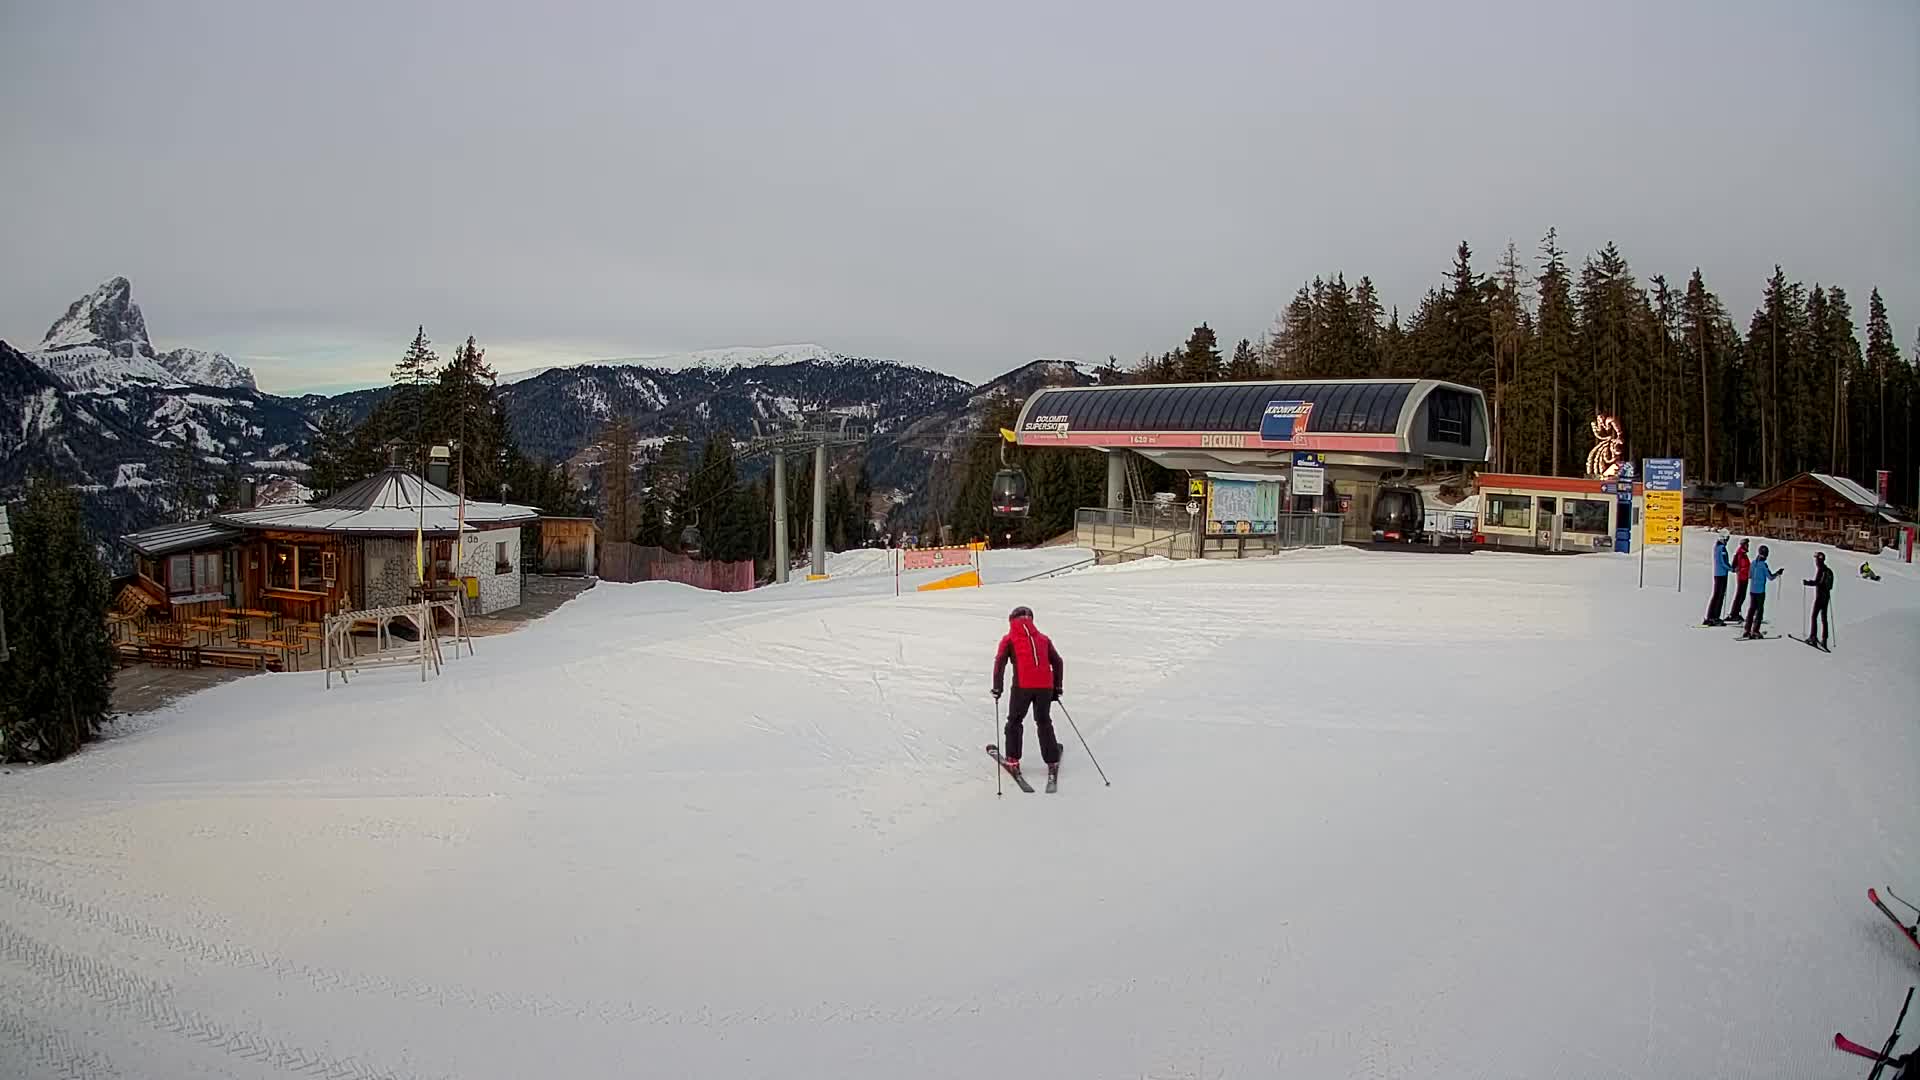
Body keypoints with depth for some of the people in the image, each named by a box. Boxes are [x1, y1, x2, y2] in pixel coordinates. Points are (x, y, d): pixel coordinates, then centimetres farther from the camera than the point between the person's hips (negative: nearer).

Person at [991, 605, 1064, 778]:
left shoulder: (1009, 639, 10)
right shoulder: (1043, 638, 20)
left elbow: (1000, 662, -3)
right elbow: (1058, 662, 17)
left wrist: (997, 688, 0)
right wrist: (1057, 688, 22)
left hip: (1023, 686, -3)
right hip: (1045, 686, 3)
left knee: (1015, 720, 14)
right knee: (1044, 722, 16)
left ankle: (1012, 759, 12)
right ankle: (1052, 762, 14)